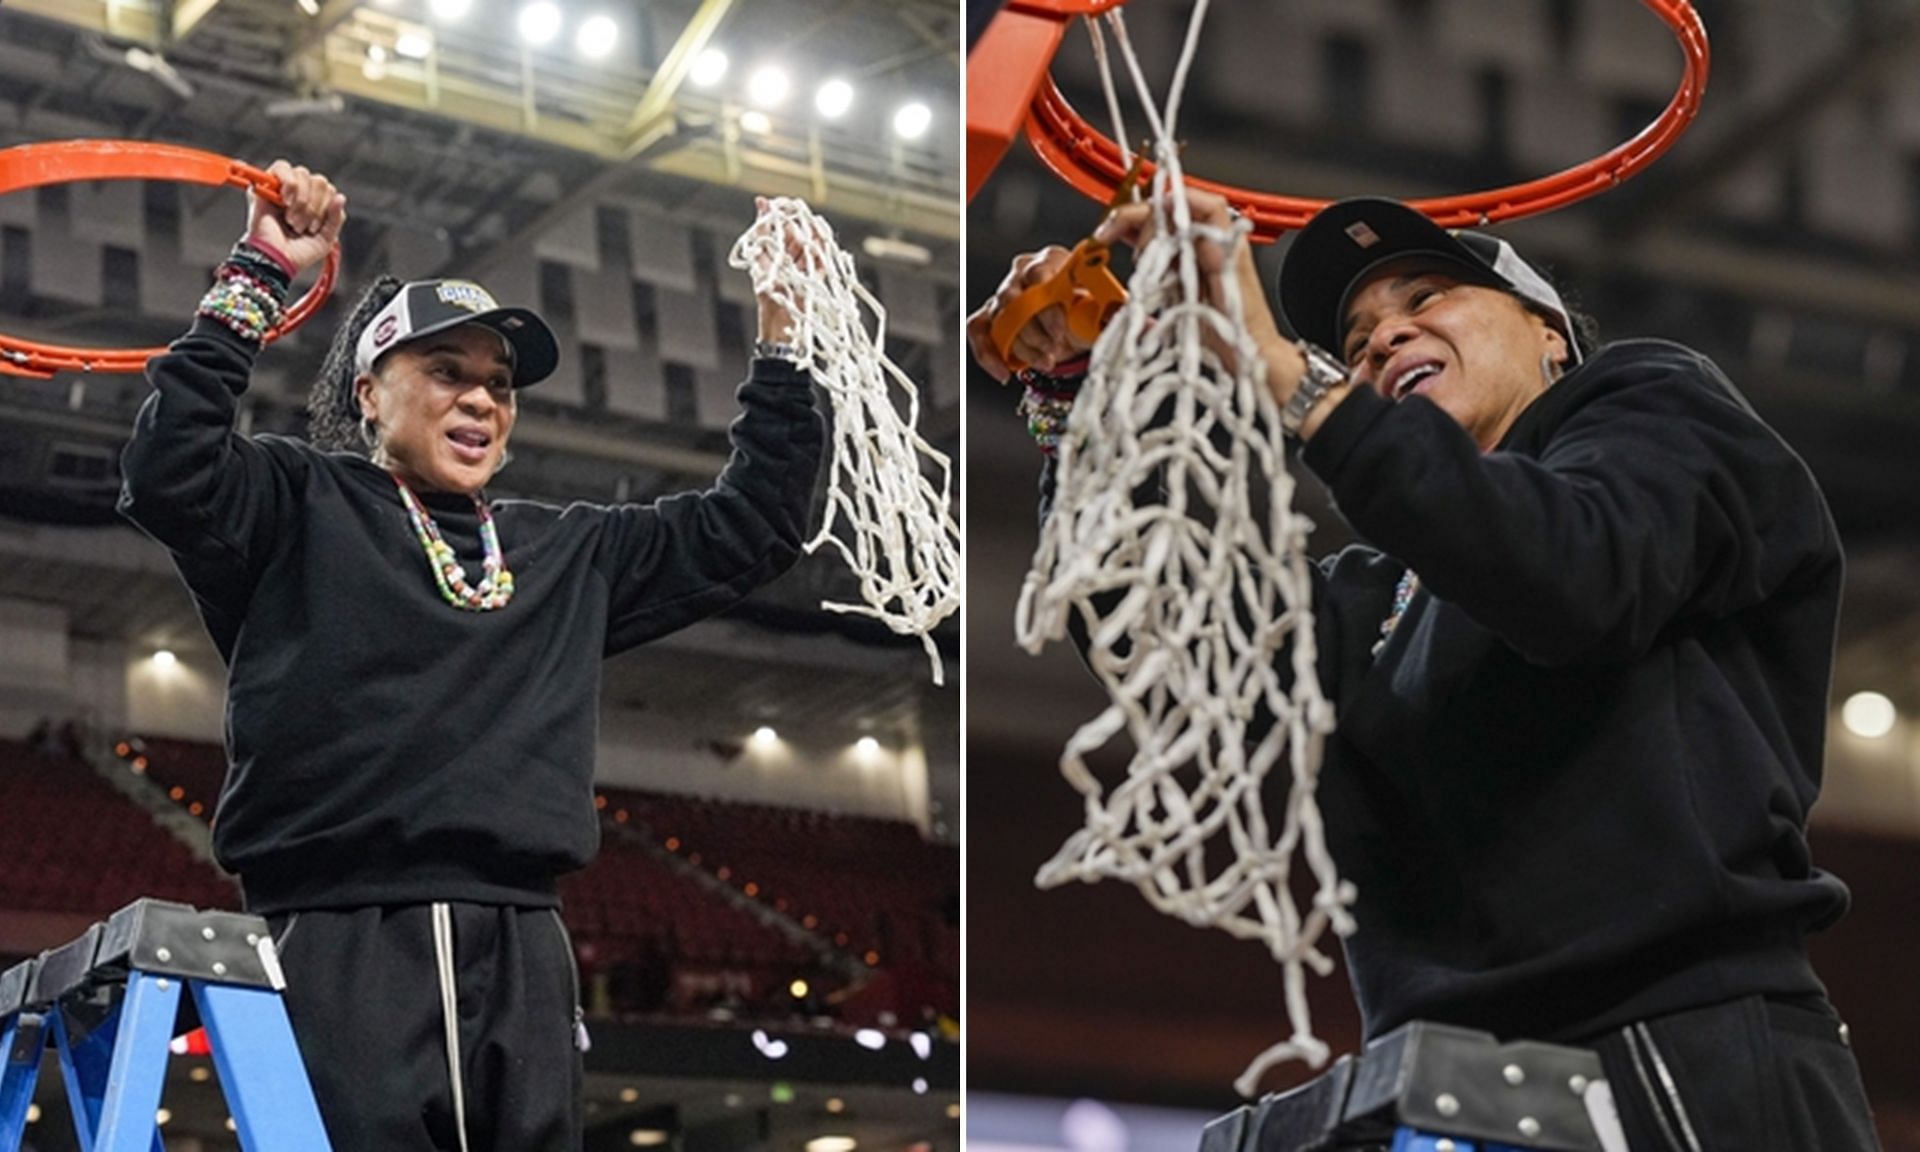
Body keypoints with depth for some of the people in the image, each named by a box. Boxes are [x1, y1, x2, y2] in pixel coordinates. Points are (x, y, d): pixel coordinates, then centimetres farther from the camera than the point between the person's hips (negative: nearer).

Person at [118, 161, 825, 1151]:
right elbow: (171, 470, -10)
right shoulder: (305, 511, 8)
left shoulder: (567, 553, 22)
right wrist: (258, 279, -11)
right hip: (344, 957, -5)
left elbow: (750, 524, 25)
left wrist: (782, 333, 18)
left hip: (524, 964, 5)